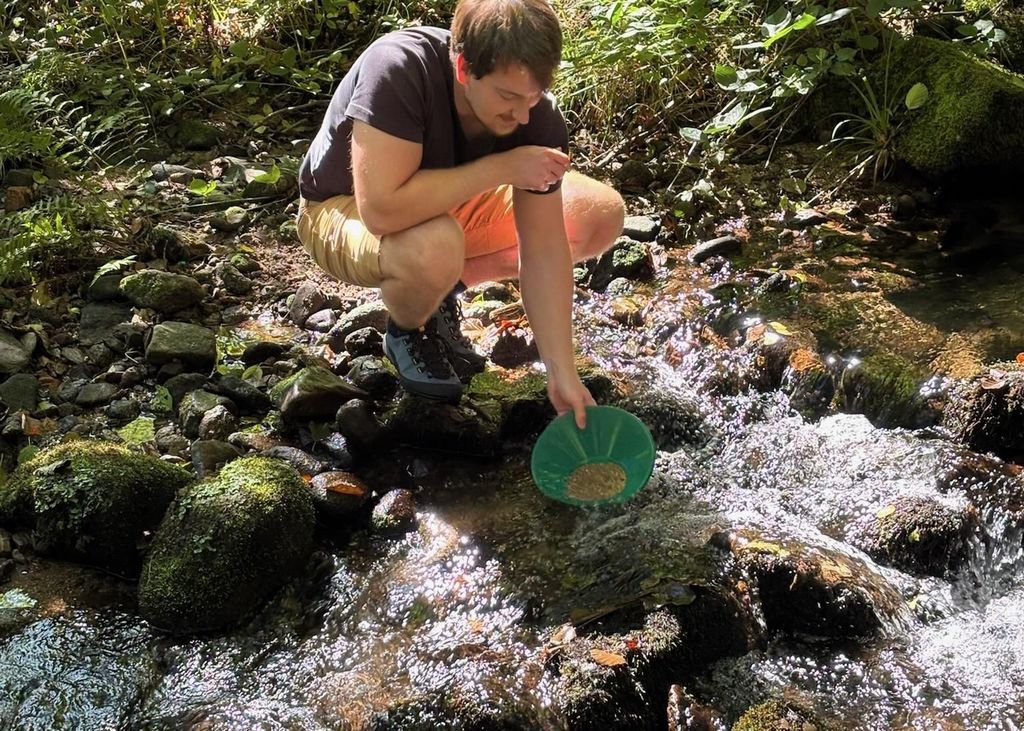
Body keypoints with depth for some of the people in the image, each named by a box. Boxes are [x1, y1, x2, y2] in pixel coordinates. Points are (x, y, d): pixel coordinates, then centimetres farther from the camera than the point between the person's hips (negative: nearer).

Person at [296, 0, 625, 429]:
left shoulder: (538, 116, -21)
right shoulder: (398, 69, -36)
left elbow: (544, 249, -18)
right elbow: (382, 210, -43)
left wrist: (562, 375, -21)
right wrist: (502, 168, -36)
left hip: (449, 203, 5)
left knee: (602, 215, -7)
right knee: (434, 247, -41)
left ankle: (441, 287, 5)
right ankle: (409, 331, -4)